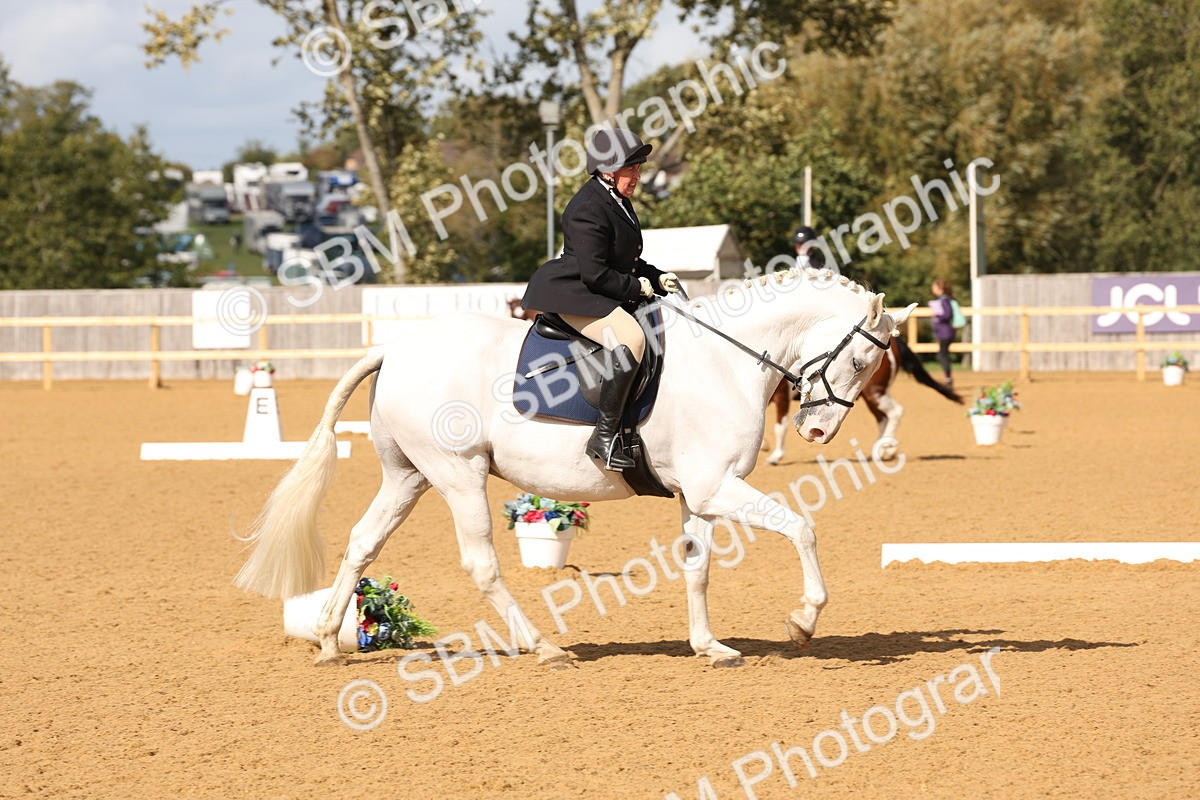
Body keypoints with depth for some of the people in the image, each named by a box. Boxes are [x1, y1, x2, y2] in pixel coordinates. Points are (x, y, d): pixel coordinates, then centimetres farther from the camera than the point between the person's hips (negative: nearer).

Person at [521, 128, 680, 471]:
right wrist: (637, 287, -12)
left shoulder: (619, 202, 16)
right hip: (572, 294, -12)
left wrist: (657, 278, 10)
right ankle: (604, 437, -35)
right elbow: (594, 273, -23)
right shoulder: (589, 208, -17)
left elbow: (628, 262, 26)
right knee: (631, 339, -33)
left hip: (601, 295, 12)